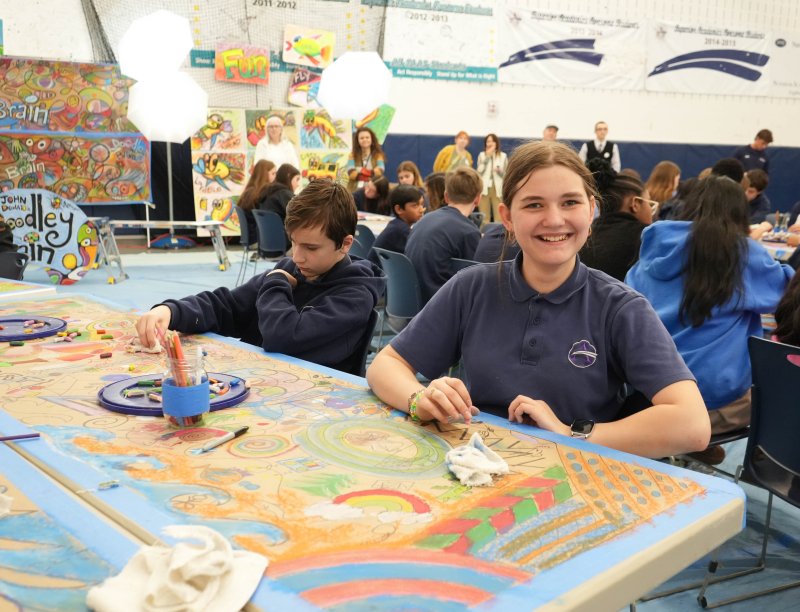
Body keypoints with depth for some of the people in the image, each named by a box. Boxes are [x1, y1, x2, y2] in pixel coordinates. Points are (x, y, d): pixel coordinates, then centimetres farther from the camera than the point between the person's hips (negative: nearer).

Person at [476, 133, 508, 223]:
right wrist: (487, 156, -6)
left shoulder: (503, 156, 8)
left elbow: (506, 174, 7)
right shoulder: (482, 155, 8)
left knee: (499, 216, -6)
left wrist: (500, 171, -15)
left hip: (498, 189, 0)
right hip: (484, 188, 0)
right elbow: (479, 171, -5)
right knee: (484, 217, -1)